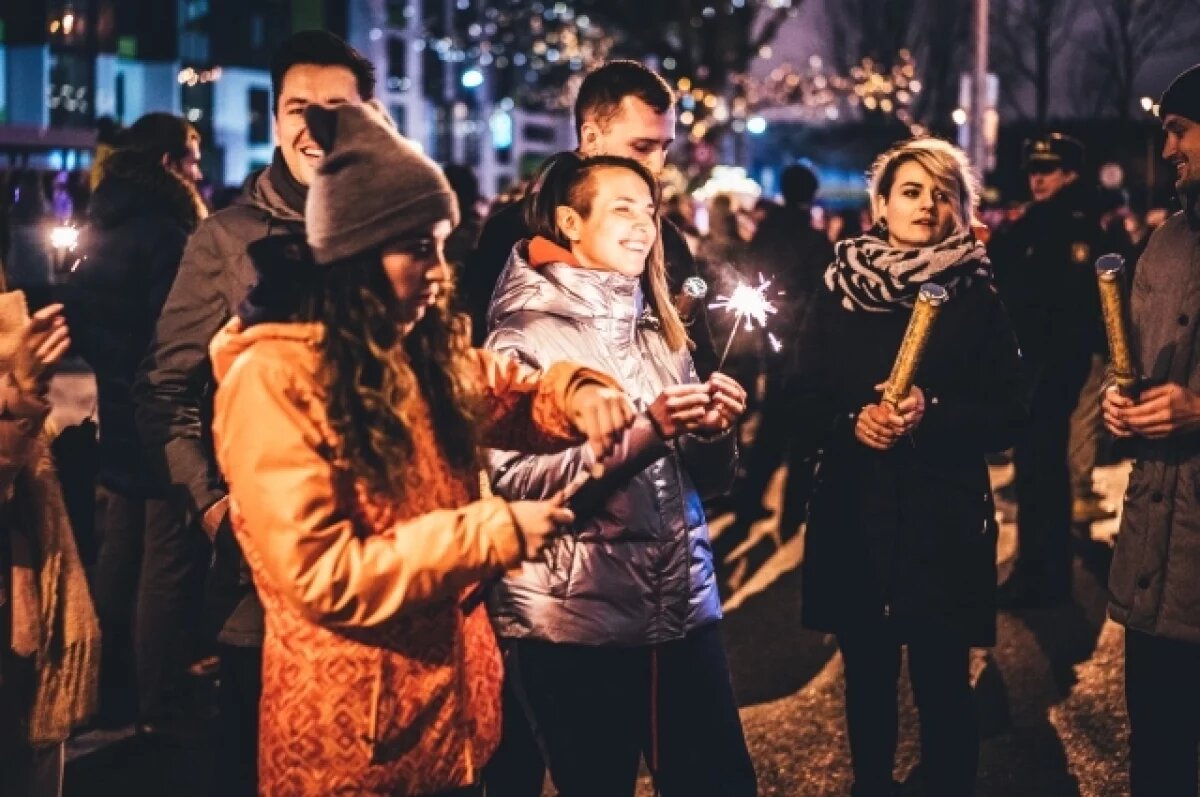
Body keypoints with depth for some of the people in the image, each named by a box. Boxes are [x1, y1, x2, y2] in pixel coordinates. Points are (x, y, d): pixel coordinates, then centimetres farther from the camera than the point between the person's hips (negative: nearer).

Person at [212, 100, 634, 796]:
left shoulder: (430, 351, 4)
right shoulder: (274, 379, -19)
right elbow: (321, 578, -23)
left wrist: (581, 395, -5)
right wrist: (494, 532, -23)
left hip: (451, 700, 7)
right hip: (350, 735, -7)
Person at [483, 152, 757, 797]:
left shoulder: (659, 328, 13)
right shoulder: (524, 334, -6)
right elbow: (514, 483, -18)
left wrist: (714, 431, -5)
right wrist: (642, 432, -22)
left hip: (684, 606, 6)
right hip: (575, 622, -5)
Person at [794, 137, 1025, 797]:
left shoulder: (977, 298, 1)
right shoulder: (838, 291, 4)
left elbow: (1009, 413, -1)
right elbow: (804, 403, 5)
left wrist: (934, 414, -17)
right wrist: (852, 422, -15)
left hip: (945, 517, -1)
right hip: (854, 515, 2)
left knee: (942, 685, 1)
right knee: (866, 679, 10)